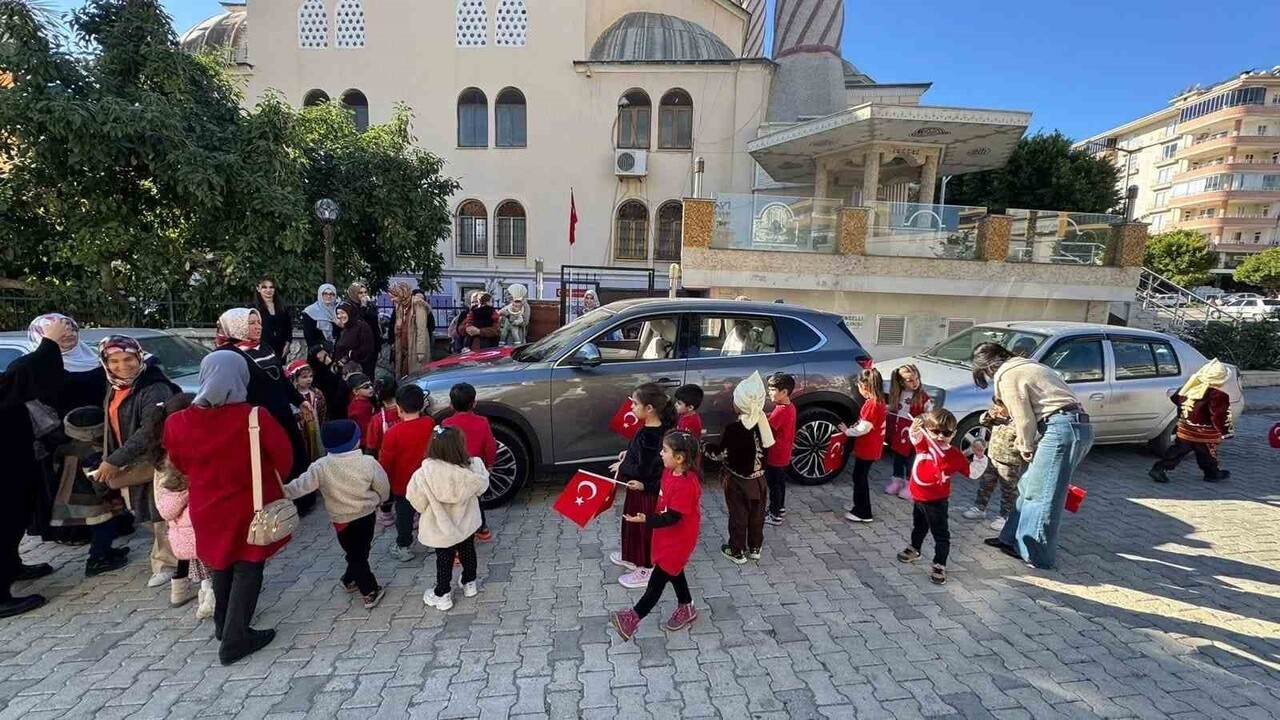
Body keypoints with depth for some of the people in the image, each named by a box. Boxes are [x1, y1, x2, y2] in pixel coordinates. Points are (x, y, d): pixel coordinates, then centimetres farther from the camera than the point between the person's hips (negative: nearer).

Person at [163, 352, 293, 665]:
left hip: (208, 509, 4)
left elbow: (180, 465, 5)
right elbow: (284, 459, -11)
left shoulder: (177, 423, -13)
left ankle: (223, 624, 42)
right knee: (247, 569, 10)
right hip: (250, 508, -4)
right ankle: (235, 639, 15)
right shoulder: (256, 419, -24)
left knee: (221, 565, 25)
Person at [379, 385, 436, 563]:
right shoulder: (430, 424, -15)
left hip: (403, 484, -3)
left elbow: (385, 462, -15)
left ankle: (404, 548, 29)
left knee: (404, 515, 15)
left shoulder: (393, 433, -25)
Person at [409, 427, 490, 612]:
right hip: (467, 523, 2)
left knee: (444, 559, 18)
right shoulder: (472, 468, -23)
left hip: (441, 528, -2)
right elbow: (481, 487, -5)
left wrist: (427, 509, 3)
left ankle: (442, 595, 31)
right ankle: (469, 584, 42)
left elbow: (417, 501, -16)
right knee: (468, 552, 24)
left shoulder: (425, 474, -28)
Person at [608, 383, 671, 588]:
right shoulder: (656, 427, -3)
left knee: (643, 527, 9)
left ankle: (646, 570, 27)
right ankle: (632, 557, 45)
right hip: (642, 487, 9)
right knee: (633, 522, 25)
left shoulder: (649, 435, -31)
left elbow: (643, 469, -29)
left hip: (645, 491, -9)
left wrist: (622, 466, -15)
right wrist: (628, 453, 4)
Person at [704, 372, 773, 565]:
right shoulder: (763, 423, -8)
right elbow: (767, 448, 3)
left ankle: (737, 551, 22)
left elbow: (720, 453, -13)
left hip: (738, 480, -5)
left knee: (738, 516, 10)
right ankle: (755, 548, 32)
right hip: (758, 478, 5)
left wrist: (707, 448, 4)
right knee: (757, 515, 18)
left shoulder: (733, 428, -23)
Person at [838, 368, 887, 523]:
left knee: (860, 478, 3)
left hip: (867, 449, -9)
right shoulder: (879, 401, 6)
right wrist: (853, 427, 8)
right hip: (871, 448, 9)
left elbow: (863, 428, -22)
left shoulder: (871, 403, -23)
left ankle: (863, 513, 12)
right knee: (860, 477, 19)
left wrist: (847, 431, -8)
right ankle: (861, 508, 30)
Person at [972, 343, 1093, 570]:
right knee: (1029, 486, 16)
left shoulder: (1007, 376, -6)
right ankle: (1014, 539, 23)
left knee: (1041, 494, -2)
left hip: (1062, 429, -10)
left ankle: (1037, 556, 6)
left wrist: (1026, 447, 9)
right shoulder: (1026, 366, 23)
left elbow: (1024, 419, -7)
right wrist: (1029, 445, 17)